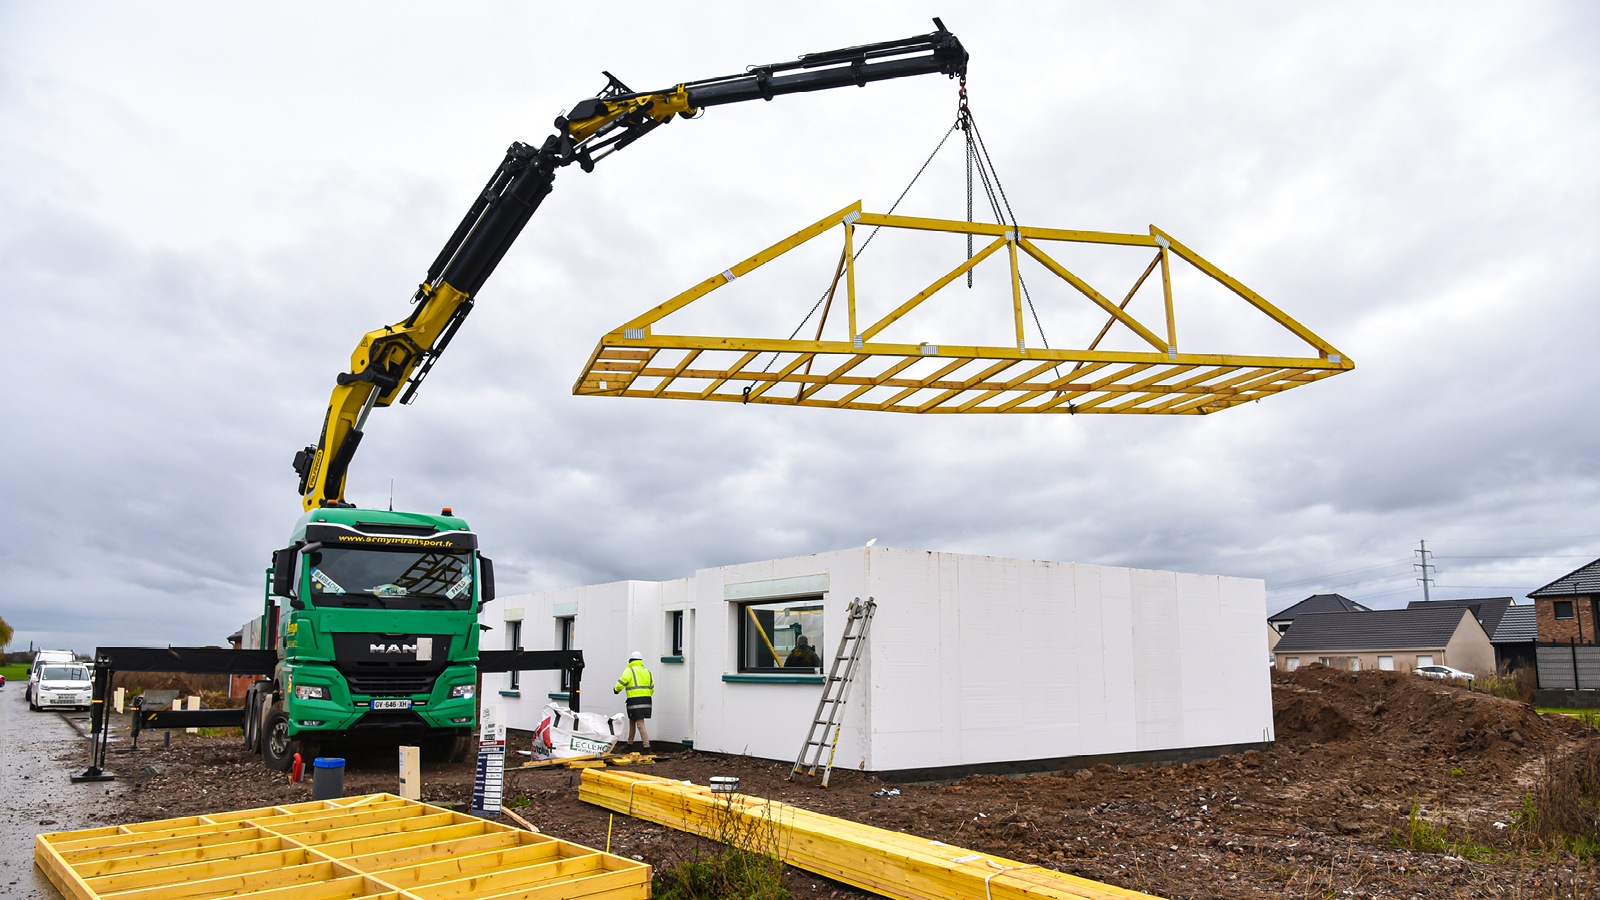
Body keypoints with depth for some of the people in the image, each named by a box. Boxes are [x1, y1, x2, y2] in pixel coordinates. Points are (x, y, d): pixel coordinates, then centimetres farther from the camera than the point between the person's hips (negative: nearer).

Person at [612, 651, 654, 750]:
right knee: (632, 722, 21)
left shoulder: (629, 671, -5)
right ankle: (629, 744, 30)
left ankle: (647, 747, -14)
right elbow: (652, 688, 16)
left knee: (640, 724, -8)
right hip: (646, 700, 7)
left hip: (634, 700, -7)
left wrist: (616, 689, 11)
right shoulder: (647, 671, 15)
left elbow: (620, 684, -10)